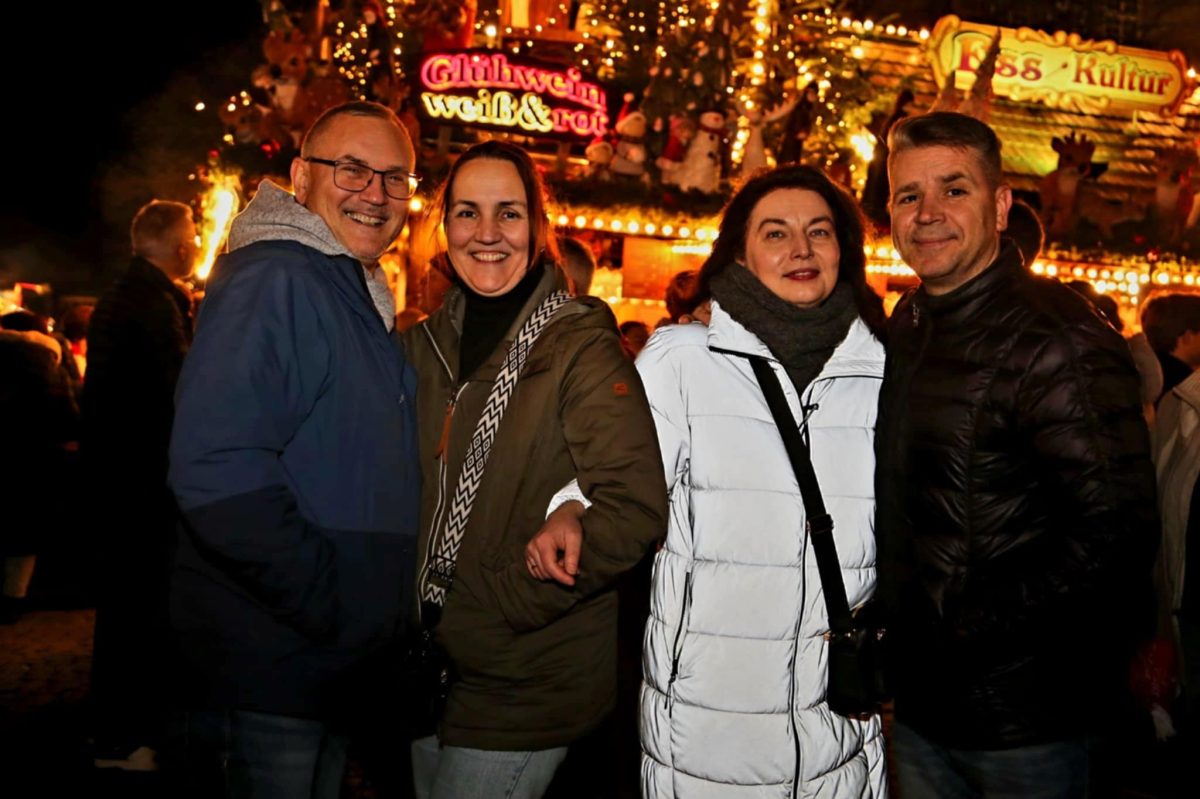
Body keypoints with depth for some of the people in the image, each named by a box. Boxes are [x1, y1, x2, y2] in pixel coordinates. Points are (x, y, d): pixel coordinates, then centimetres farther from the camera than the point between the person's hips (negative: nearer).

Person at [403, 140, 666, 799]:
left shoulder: (583, 350, -13)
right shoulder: (423, 347, 5)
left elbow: (636, 510, -21)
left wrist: (486, 607, -19)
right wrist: (409, 611, -2)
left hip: (531, 689, -5)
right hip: (429, 676, 6)